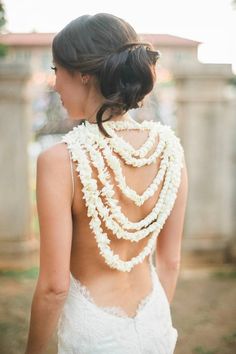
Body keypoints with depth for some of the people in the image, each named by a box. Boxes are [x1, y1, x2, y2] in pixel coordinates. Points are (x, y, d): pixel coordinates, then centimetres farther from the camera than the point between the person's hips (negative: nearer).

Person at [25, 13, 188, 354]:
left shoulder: (61, 159, -23)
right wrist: (156, 325, 16)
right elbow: (170, 260, 2)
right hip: (155, 324, 5)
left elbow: (55, 286, -18)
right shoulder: (169, 146, -8)